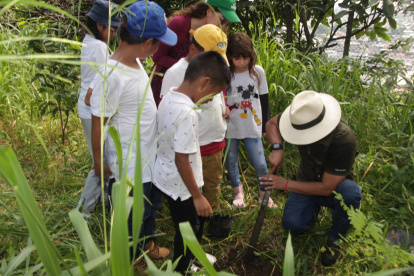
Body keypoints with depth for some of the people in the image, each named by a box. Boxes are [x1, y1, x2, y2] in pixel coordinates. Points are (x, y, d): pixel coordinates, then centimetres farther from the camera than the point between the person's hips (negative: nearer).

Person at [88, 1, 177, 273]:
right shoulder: (111, 76, -29)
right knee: (136, 215, 14)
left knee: (152, 204, 26)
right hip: (132, 166, -8)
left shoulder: (135, 61, -4)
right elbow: (98, 124, -19)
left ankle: (148, 244, 52)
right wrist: (99, 163, -8)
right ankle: (134, 260, 42)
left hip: (152, 157, 8)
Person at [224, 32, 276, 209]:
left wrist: (264, 125, 9)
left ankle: (264, 192, 27)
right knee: (231, 162, 13)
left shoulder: (258, 71, -3)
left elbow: (264, 99, 6)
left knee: (260, 164, 3)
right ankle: (238, 191, 36)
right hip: (230, 128, 0)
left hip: (252, 127, 1)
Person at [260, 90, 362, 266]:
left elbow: (327, 188, -30)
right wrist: (277, 148, -20)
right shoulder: (302, 120, -21)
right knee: (293, 224, -22)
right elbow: (272, 123, 0)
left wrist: (285, 184, -25)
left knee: (351, 192, -38)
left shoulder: (344, 140, -34)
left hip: (334, 187, -2)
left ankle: (336, 238, -9)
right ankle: (315, 206, 13)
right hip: (307, 182, 3)